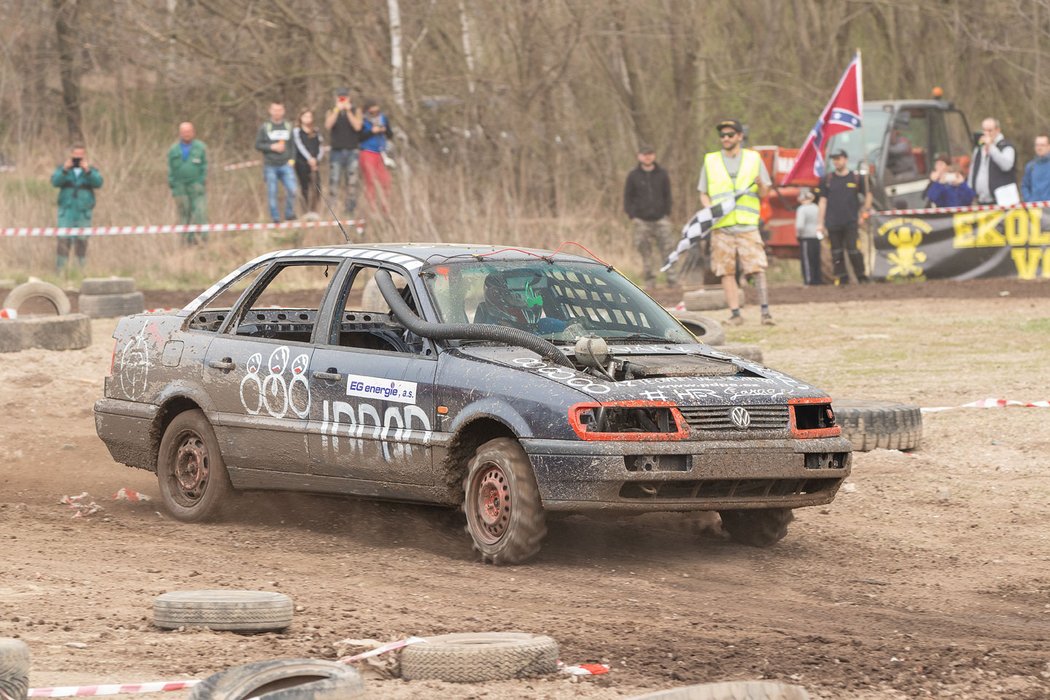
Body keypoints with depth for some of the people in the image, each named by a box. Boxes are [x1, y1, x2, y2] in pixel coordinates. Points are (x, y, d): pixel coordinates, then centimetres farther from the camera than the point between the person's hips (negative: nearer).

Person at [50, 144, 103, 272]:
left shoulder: (91, 170, 8)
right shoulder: (62, 168, 8)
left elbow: (98, 183, -10)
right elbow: (55, 181, -8)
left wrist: (88, 171, -24)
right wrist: (64, 170, -23)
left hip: (83, 212, 0)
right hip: (66, 212, 0)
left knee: (81, 242, 1)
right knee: (63, 241, -8)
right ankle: (60, 270, -8)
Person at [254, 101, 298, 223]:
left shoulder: (288, 126, 9)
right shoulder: (264, 127, 2)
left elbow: (293, 145, 12)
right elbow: (258, 145, 1)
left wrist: (292, 159, 0)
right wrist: (272, 147, -12)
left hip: (286, 164, 1)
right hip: (270, 166, -1)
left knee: (292, 189, -13)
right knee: (272, 193, 0)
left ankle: (289, 214, 3)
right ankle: (275, 217, 9)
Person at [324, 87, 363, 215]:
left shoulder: (356, 111, 8)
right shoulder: (332, 112, 9)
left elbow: (357, 126, -8)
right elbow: (328, 125, -10)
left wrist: (348, 111, -13)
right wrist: (337, 110, -16)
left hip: (352, 152, 0)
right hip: (336, 152, 0)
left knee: (352, 184, 0)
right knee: (333, 183, -9)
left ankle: (351, 211, 4)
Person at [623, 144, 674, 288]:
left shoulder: (662, 174, 8)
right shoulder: (633, 176, 5)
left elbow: (667, 195, 13)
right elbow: (628, 197, 7)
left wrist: (667, 214, 3)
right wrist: (632, 216, -3)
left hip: (660, 218, 0)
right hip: (642, 221, 0)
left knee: (666, 247, -9)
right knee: (645, 251, -3)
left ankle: (670, 276, -6)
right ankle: (649, 278, 3)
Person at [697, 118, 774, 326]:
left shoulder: (753, 159, 11)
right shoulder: (710, 161, 13)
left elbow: (764, 193, 11)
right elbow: (703, 194, 14)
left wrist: (760, 184, -12)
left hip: (747, 224, -1)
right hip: (721, 225, 1)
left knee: (757, 268, -11)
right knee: (726, 271, -1)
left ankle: (765, 311, -10)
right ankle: (735, 313, 2)